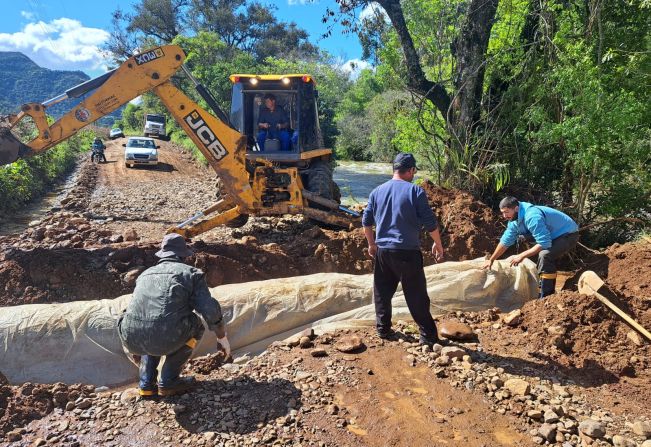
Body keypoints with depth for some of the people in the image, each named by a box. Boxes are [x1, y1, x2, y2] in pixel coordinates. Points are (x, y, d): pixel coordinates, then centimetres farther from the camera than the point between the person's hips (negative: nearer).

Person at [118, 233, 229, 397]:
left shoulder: (145, 274, 27)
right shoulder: (191, 273, 11)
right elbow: (210, 309, 0)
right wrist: (222, 336, 17)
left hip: (133, 339, 6)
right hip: (166, 339, -5)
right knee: (195, 326, 26)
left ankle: (146, 383, 27)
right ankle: (168, 381, 20)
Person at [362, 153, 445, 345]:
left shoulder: (377, 191, 6)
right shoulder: (415, 190, -8)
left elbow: (366, 221, 10)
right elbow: (430, 222, -9)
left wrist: (372, 244, 23)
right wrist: (438, 244, 6)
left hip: (382, 251, 4)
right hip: (407, 252, -4)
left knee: (382, 293, 17)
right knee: (417, 296, 5)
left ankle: (383, 329, 25)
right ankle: (428, 335, 12)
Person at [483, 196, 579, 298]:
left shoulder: (532, 217, -33)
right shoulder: (514, 221, -2)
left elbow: (544, 243, -35)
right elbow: (505, 241, 8)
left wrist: (522, 255, -30)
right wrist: (491, 260, 10)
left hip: (568, 234, -10)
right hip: (555, 235, 10)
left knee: (545, 255, -29)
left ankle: (545, 298, -22)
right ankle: (549, 292, 38)